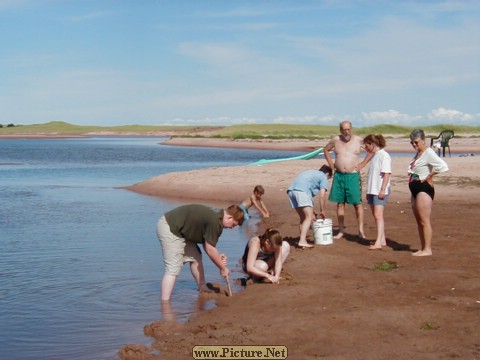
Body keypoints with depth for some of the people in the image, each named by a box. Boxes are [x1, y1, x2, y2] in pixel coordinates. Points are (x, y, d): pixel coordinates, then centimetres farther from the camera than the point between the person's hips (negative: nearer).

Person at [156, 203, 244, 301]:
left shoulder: (217, 214, 7)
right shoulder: (214, 221, -24)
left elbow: (207, 244, 10)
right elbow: (209, 249, -18)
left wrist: (218, 256, -5)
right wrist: (223, 268, -6)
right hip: (169, 229, -11)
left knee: (195, 257, 19)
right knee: (173, 268, -15)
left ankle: (203, 289, 35)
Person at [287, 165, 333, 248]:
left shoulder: (311, 173, 37)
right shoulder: (323, 177, 16)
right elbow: (322, 195, 5)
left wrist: (311, 211, 33)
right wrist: (322, 211, 15)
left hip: (291, 190, 8)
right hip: (302, 190, -8)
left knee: (303, 217, 17)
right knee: (309, 217, -8)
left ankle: (302, 240, 12)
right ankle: (302, 241, -20)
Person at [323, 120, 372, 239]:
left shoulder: (359, 140, -3)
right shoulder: (335, 140, 4)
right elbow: (326, 150, 21)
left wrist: (363, 164, -1)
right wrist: (331, 164, 10)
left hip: (353, 175, -3)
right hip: (338, 175, 3)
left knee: (357, 203, -3)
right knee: (340, 203, 7)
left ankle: (361, 231, 2)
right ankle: (341, 231, 14)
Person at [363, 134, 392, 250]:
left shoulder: (384, 155, -11)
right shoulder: (375, 155, 17)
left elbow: (386, 173, -17)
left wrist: (382, 189, -22)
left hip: (380, 191, -10)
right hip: (372, 190, 10)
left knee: (378, 215, -14)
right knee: (376, 215, 12)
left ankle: (378, 242, -18)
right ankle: (382, 240, 19)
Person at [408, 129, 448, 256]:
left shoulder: (429, 153, -15)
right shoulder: (418, 153, 14)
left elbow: (443, 167, -29)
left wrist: (429, 176, -18)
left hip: (424, 190, -10)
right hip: (415, 189, 10)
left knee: (424, 221, -7)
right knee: (419, 221, 12)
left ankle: (427, 249, -2)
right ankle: (423, 248, 18)